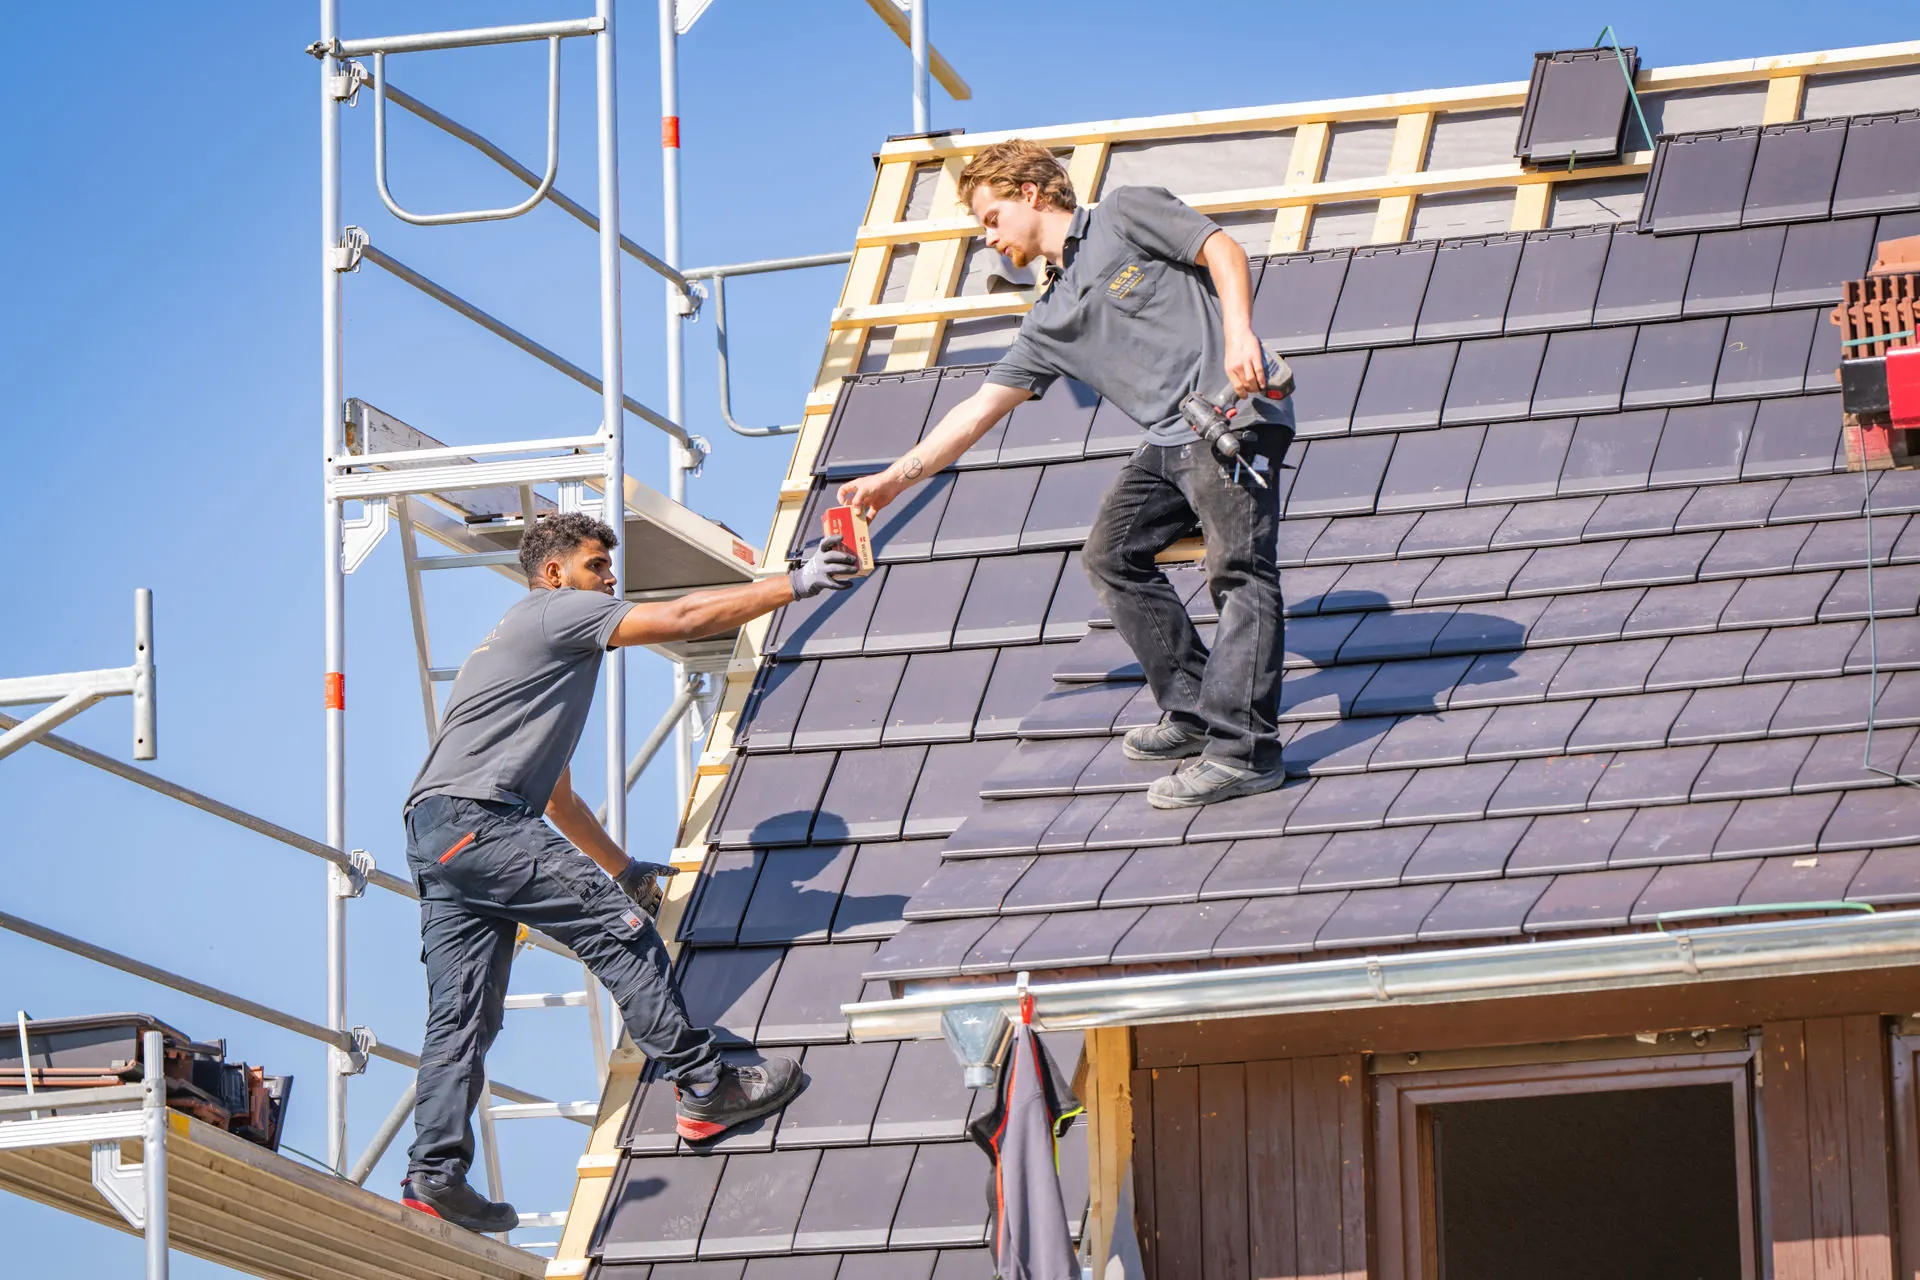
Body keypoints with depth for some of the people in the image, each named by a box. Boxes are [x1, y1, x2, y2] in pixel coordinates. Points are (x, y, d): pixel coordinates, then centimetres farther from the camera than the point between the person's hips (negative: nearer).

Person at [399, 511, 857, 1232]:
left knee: (462, 1014, 3)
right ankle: (704, 1088, -8)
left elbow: (555, 795, 38)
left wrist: (624, 868, 40)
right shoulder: (558, 610, 5)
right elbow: (681, 619, -4)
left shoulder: (527, 645, 34)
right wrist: (796, 585, 0)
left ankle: (434, 1176, -5)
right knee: (615, 925, -9)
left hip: (434, 838, 10)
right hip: (476, 817, -10)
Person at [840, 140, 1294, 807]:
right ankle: (1193, 709, 14)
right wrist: (897, 476, 16)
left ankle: (1241, 747, -21)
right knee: (1113, 553, 10)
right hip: (1170, 438, 9)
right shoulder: (1050, 324, 23)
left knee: (1239, 569, -13)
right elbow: (980, 409, 22)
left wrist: (1239, 333, -19)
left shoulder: (1123, 216, 6)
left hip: (1235, 410, -9)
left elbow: (1221, 250, -3)